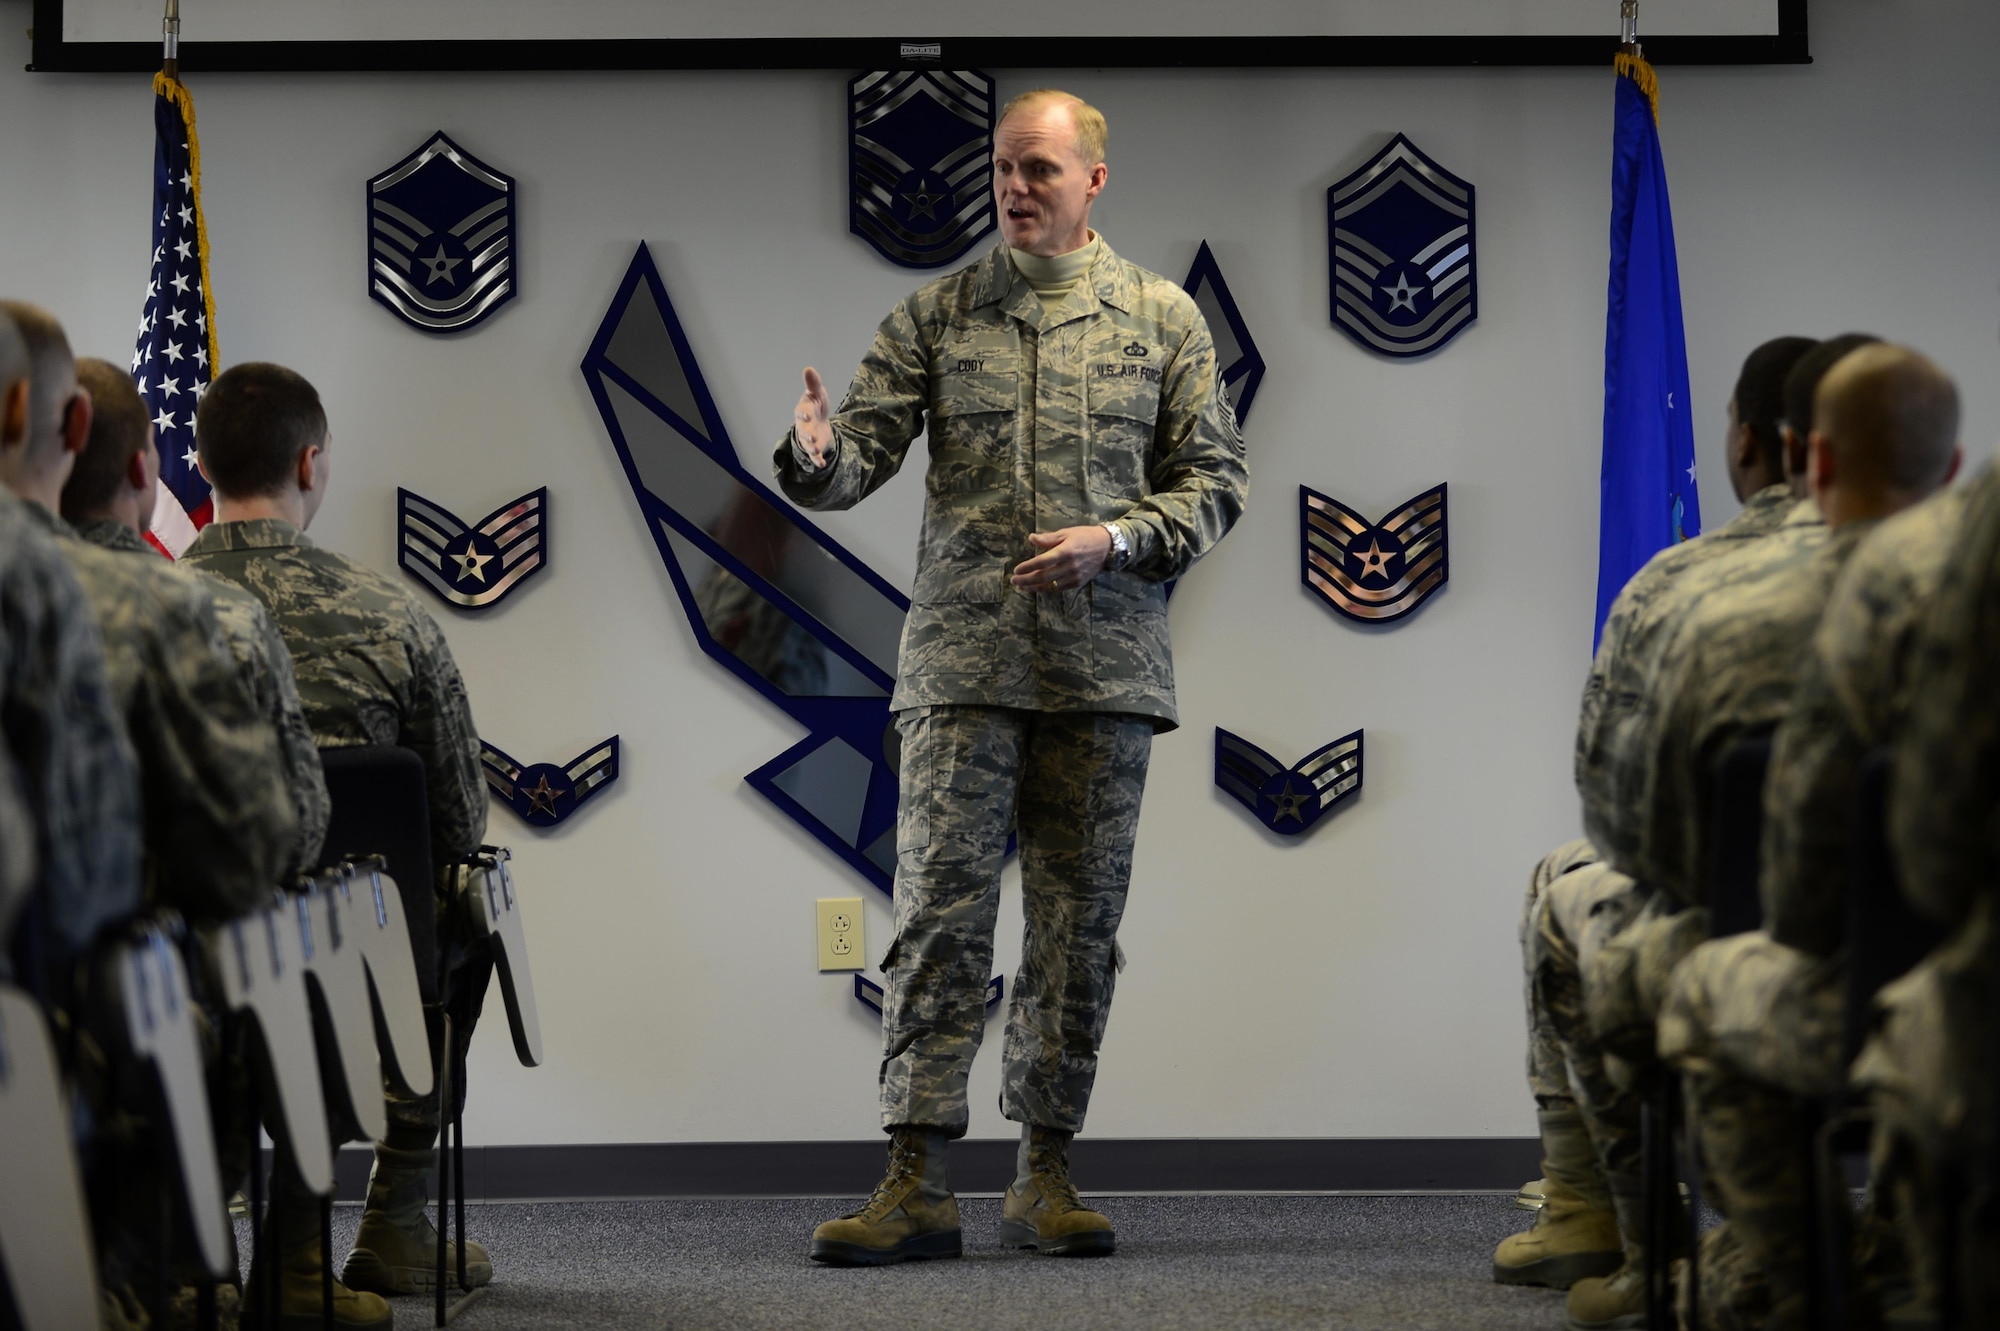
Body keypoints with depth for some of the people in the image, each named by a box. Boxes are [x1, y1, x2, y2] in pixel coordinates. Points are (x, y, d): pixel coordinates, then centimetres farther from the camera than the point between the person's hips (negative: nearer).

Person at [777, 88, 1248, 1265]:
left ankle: (1047, 1176, 14)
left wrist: (1117, 540, -11)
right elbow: (862, 454, 0)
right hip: (965, 663, 0)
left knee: (1080, 928, 5)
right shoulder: (937, 316, 8)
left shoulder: (1164, 319, 8)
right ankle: (919, 1183, -6)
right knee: (941, 915, -7)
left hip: (1105, 670, 1)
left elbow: (1217, 480, 6)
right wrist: (816, 454, -23)